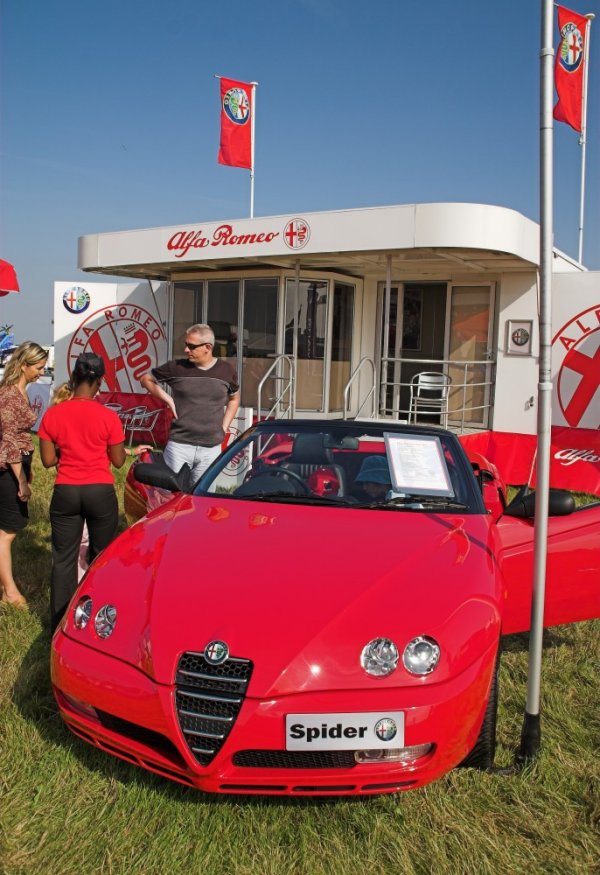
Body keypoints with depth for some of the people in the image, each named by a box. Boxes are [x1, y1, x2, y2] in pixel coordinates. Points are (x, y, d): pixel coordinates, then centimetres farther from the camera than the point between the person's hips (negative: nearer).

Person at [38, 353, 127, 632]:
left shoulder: (52, 415, -5)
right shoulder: (108, 417, -10)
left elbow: (48, 460, 0)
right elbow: (118, 461, -2)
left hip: (65, 492, 1)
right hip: (100, 493, -1)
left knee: (63, 559, 10)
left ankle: (60, 626, 15)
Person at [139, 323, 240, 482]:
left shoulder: (226, 370, 3)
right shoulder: (177, 367, -3)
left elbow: (234, 399, 20)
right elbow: (145, 379, 11)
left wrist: (224, 427, 10)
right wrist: (168, 400, -1)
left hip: (211, 448, 1)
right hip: (179, 445, -1)